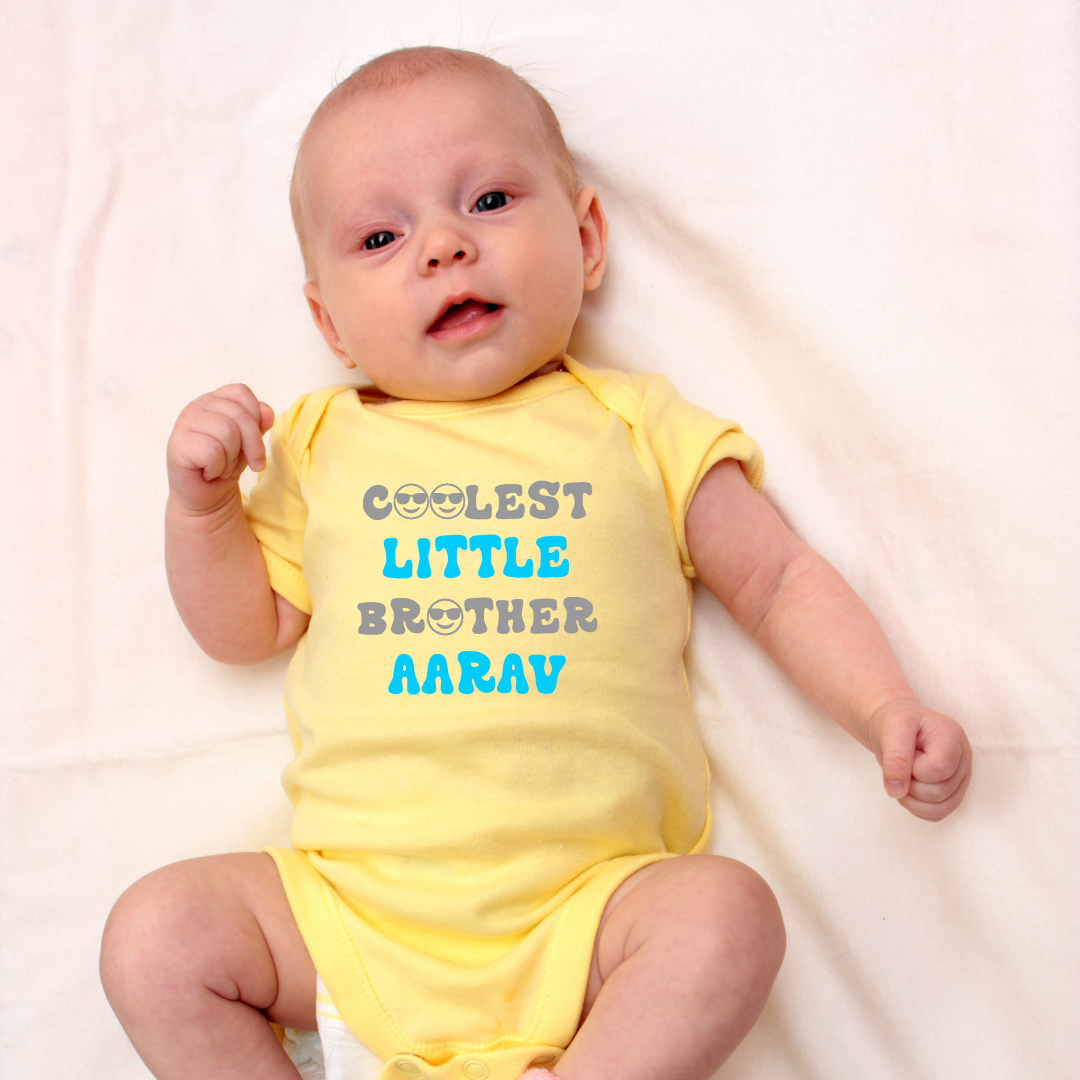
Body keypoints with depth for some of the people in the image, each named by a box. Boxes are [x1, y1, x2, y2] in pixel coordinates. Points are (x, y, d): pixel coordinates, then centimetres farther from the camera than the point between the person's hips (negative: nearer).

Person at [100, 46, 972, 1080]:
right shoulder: (322, 443, 13)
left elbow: (780, 581, 11)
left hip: (583, 906, -2)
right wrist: (201, 504, 0)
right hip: (349, 898, 2)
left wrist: (888, 713, -4)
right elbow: (243, 626, 18)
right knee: (154, 936, -14)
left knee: (725, 916, -27)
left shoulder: (636, 427, 9)